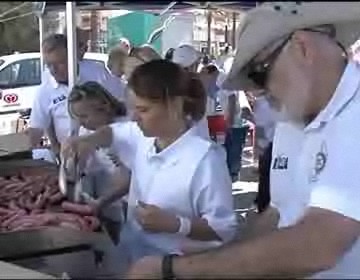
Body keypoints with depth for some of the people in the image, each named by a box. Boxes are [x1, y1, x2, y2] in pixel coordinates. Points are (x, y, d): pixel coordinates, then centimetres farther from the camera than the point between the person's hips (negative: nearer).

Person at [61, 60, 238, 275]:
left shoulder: (204, 159, -23)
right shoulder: (143, 137, 0)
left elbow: (224, 229, -21)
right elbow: (113, 132, 23)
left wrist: (172, 224, -28)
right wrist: (88, 142, 3)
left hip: (175, 269, -6)